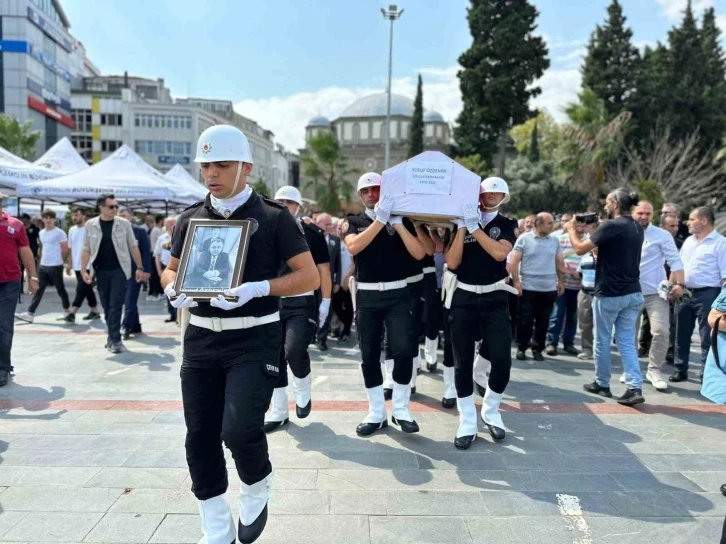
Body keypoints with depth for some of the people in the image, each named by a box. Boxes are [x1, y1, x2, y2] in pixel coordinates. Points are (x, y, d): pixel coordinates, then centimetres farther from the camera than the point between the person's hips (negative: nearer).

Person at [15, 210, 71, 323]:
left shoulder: (59, 233, -9)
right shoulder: (41, 233, 12)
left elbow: (65, 250, -6)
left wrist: (61, 261, 3)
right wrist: (42, 260, 18)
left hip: (55, 266, -7)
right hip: (43, 266, 7)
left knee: (60, 289, 4)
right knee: (39, 290, 5)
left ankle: (67, 311, 20)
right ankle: (30, 314, 5)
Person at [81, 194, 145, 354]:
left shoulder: (124, 224, -1)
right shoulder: (90, 225, 2)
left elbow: (133, 247, 4)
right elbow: (86, 250, 5)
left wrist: (140, 267, 0)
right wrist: (83, 270, -2)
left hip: (119, 270, -2)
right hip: (101, 270, 2)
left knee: (115, 305, -5)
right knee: (107, 306, 10)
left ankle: (114, 339, 1)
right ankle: (113, 336, 23)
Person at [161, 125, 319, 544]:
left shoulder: (274, 217, -6)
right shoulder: (191, 218, 8)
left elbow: (310, 277, -8)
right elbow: (170, 270, 18)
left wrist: (257, 289, -22)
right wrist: (175, 289, -6)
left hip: (254, 339, -5)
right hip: (201, 338, 5)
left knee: (239, 429, -16)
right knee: (200, 437, 8)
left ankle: (257, 493, 20)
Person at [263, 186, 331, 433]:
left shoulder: (313, 233, -1)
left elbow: (323, 270, 1)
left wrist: (325, 303, -2)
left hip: (302, 302, -4)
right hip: (272, 303, 4)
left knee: (294, 350, -19)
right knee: (275, 356, 7)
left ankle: (303, 393, 12)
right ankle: (278, 411, 22)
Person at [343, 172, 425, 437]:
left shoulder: (402, 220, 6)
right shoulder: (353, 222, 6)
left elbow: (419, 253, -8)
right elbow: (353, 247, -16)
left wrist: (397, 223, -15)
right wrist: (380, 220, -22)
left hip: (397, 294, -1)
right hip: (367, 296, 1)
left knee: (404, 350, -9)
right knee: (369, 355, 5)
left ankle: (401, 410, 9)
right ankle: (376, 413, 18)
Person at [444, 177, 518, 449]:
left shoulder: (506, 225, 5)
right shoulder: (460, 223, 4)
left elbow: (499, 253, -15)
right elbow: (452, 262, -8)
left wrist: (474, 227, -16)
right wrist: (462, 226, -13)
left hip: (494, 299, 1)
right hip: (462, 298, 0)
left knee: (502, 360, -3)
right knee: (463, 362, 2)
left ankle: (491, 411, 24)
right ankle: (467, 423, 14)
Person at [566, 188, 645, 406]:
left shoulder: (611, 226, -16)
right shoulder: (637, 228, 10)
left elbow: (580, 249, -13)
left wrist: (572, 230, 3)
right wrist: (595, 231, 20)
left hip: (609, 294, -7)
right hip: (632, 293, 7)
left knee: (602, 341, 9)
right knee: (627, 342, 9)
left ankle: (602, 384, 22)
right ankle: (635, 388, 0)